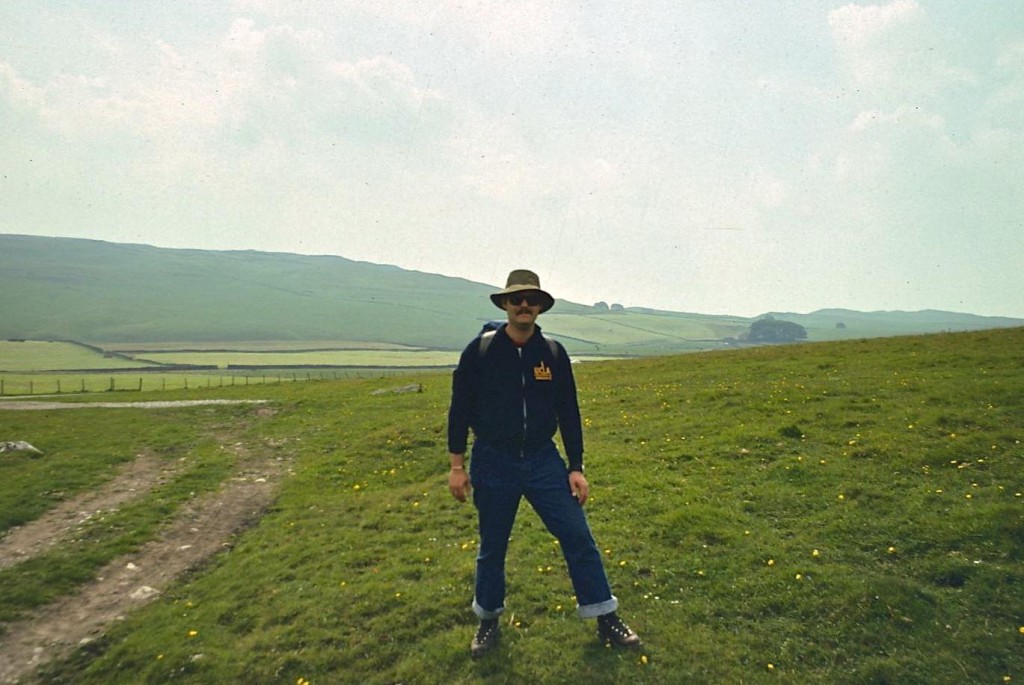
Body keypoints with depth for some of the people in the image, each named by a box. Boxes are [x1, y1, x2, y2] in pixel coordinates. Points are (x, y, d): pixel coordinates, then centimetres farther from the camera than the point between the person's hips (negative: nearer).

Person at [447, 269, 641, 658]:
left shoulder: (553, 354, 0)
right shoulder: (479, 352, -7)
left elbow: (569, 414, 5)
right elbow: (459, 410, -1)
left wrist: (576, 468, 3)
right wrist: (457, 466, -2)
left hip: (543, 461, 2)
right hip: (493, 465, -1)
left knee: (578, 537, 1)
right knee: (492, 547, 12)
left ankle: (606, 620, 17)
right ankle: (489, 622, 33)